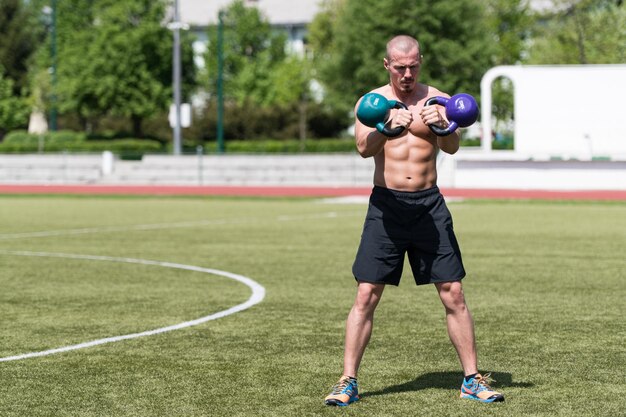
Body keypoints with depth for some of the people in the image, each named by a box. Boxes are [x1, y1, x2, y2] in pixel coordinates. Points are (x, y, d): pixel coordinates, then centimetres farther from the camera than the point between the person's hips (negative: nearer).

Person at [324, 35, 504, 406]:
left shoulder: (437, 100, 3)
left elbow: (452, 148, -12)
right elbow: (364, 148, -16)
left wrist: (442, 128, -35)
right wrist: (388, 127, -36)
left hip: (429, 205, 1)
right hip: (386, 205, -1)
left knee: (454, 294, 1)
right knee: (366, 296, -4)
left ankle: (473, 380, 11)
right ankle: (348, 382, 3)